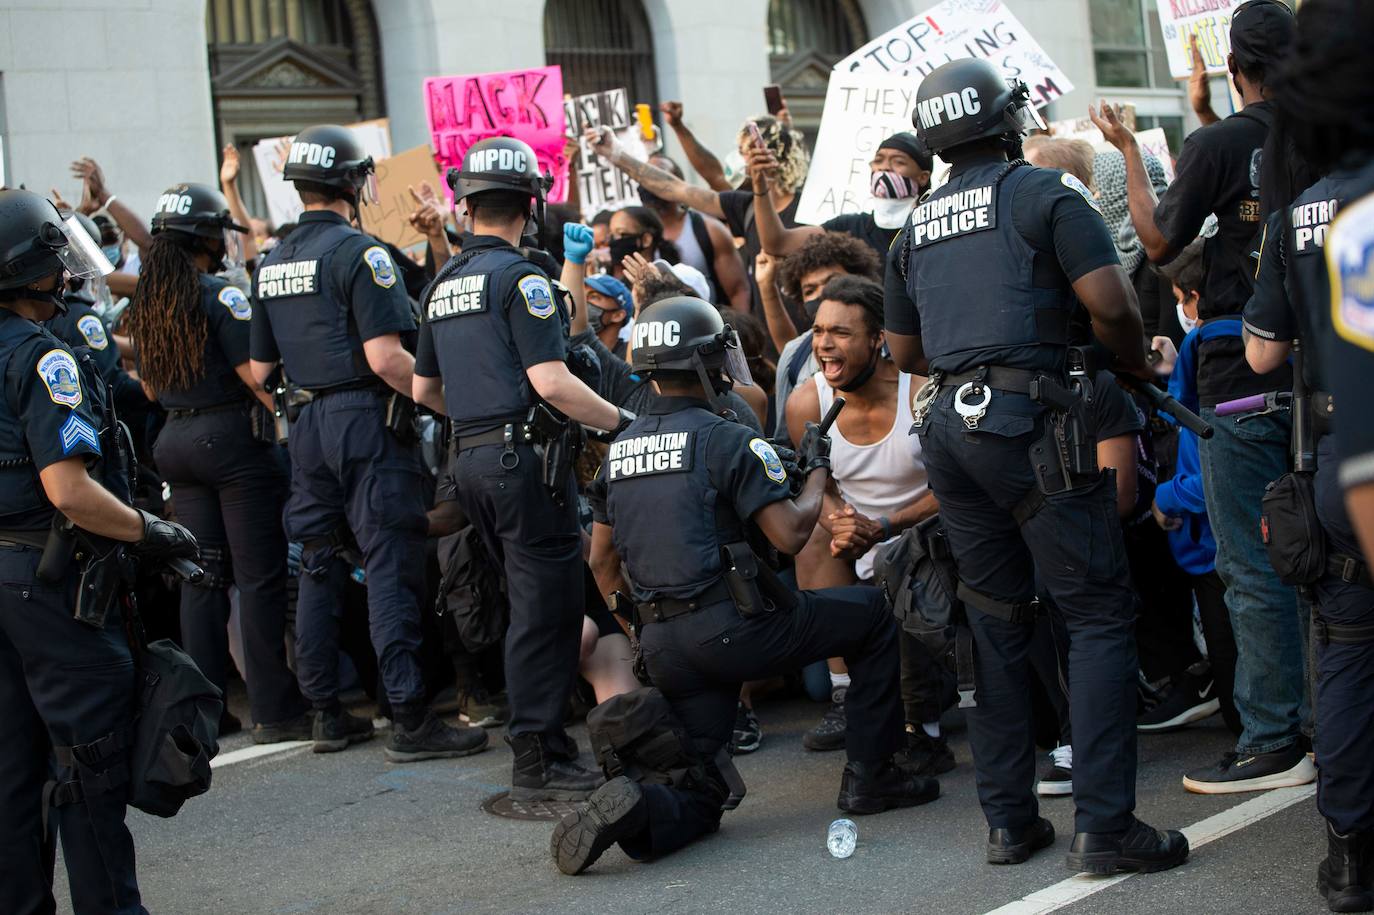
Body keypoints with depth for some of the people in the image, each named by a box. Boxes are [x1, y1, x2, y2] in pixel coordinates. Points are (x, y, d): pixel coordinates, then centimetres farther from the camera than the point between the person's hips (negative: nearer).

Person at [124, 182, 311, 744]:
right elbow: (254, 375, -16)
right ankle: (274, 711, -2)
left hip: (177, 442, 8)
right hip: (234, 438, -7)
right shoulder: (220, 295, -12)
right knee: (259, 577, -4)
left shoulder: (144, 302, 10)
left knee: (203, 575, 12)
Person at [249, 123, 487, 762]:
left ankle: (326, 715, 17)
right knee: (390, 568, -7)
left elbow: (259, 368, 15)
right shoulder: (358, 251, -12)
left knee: (318, 569, 12)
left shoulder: (271, 262, 12)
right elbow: (385, 356, -20)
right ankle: (409, 720, -8)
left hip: (305, 426, 8)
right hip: (365, 419, -8)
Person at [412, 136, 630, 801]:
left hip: (471, 458, 9)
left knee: (531, 601, 16)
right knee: (544, 607, -5)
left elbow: (424, 389, 22)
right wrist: (620, 420, -9)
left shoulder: (443, 284, 15)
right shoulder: (519, 277, -10)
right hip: (524, 455, -9)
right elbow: (550, 381, -18)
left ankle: (543, 741, 21)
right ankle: (537, 762, -3)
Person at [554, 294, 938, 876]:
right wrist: (816, 471, 7)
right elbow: (790, 534, -11)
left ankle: (636, 810, -19)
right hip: (731, 629, -6)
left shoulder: (618, 450, 13)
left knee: (698, 795, 14)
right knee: (874, 615, 13)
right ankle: (869, 777, 14)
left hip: (662, 645, 6)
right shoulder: (726, 439, -8)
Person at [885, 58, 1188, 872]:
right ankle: (1105, 826, -9)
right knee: (1100, 614, -3)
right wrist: (1136, 366, 8)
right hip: (1026, 419, -6)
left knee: (997, 622, 13)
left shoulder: (917, 226, 17)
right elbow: (1112, 302, -9)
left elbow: (904, 351, 24)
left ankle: (1009, 820, 14)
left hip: (947, 425, 7)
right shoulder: (1042, 193, -1)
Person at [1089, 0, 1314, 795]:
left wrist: (1129, 148, 12)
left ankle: (1274, 743, 4)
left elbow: (1160, 243, 1)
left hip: (1241, 379, -5)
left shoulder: (1217, 146, -10)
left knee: (1256, 572, 0)